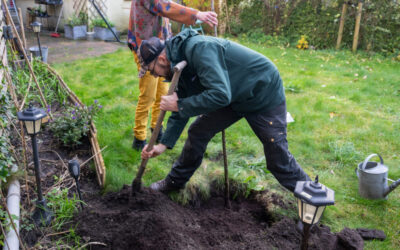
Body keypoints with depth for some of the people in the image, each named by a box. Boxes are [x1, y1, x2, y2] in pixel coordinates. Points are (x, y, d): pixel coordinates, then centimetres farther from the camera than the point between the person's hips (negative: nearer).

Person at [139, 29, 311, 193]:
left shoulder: (199, 48, -30)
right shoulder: (181, 61, -1)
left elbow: (220, 95, -40)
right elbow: (182, 111, 6)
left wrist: (179, 105, -30)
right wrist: (163, 144, 2)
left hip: (264, 95, -8)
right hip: (234, 97, 8)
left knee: (279, 160, -2)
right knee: (197, 132, 6)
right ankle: (175, 181, 26)